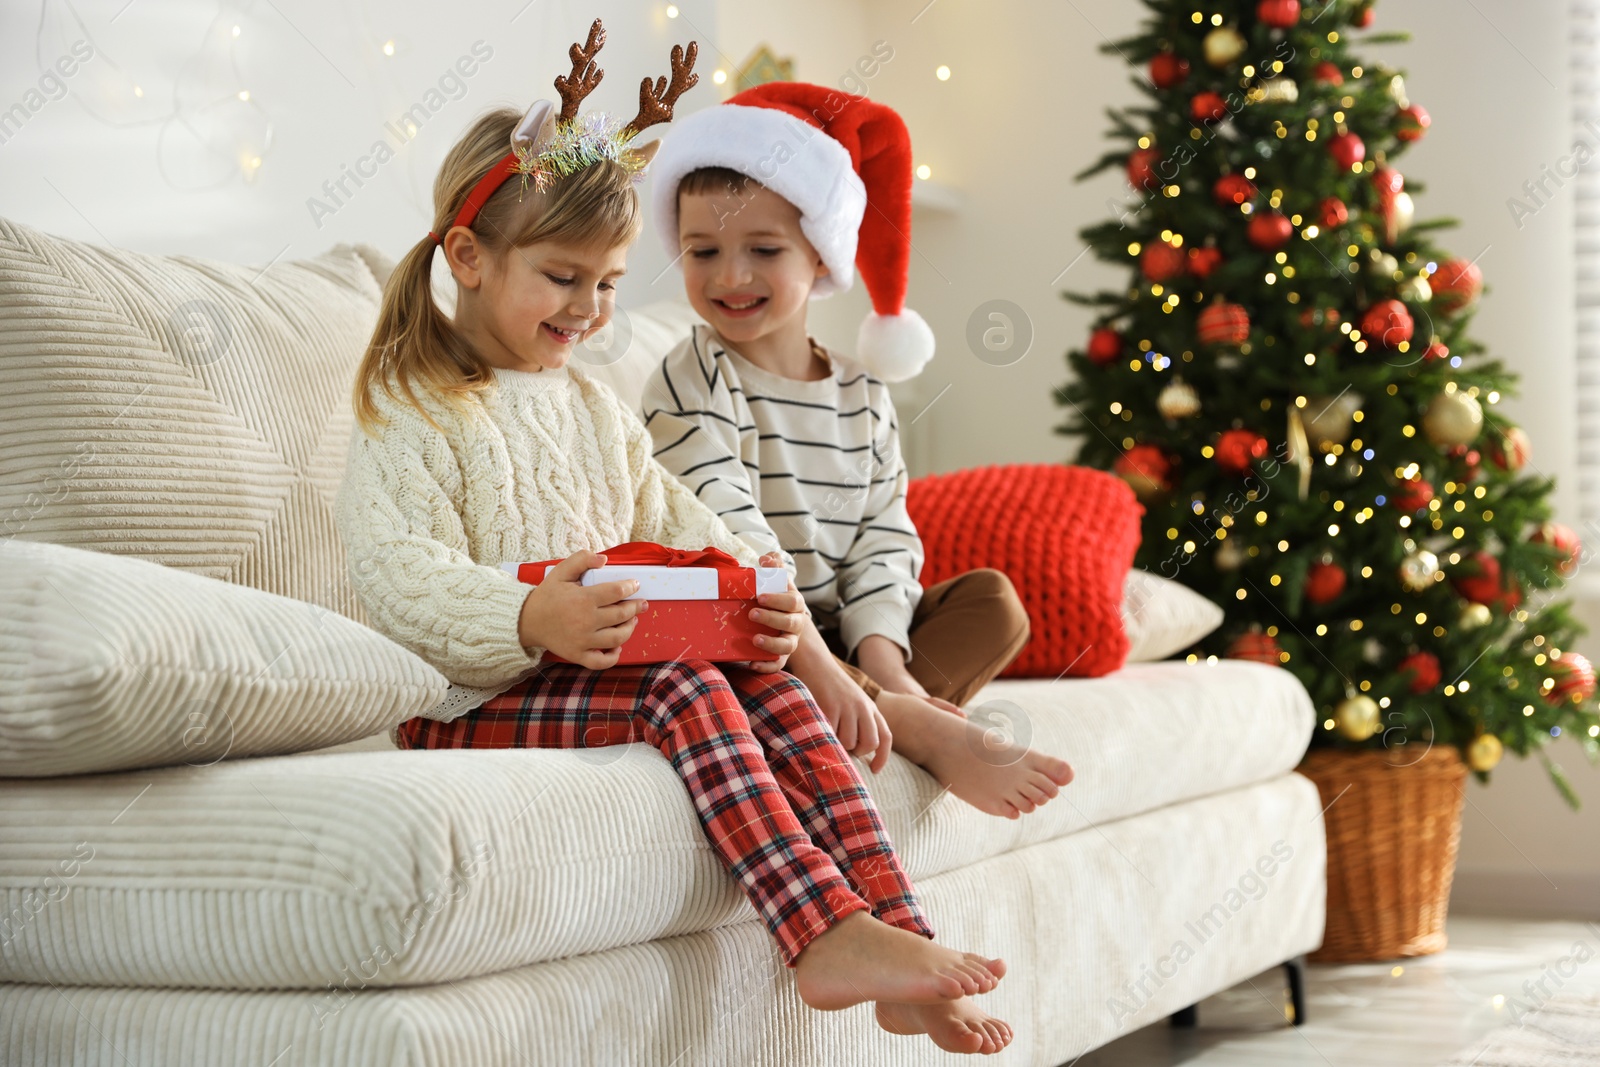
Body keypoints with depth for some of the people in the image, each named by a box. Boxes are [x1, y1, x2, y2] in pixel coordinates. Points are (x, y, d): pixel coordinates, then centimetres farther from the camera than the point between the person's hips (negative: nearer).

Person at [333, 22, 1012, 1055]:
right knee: (685, 690, -31)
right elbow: (402, 578, -17)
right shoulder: (413, 413, -4)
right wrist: (529, 620, -36)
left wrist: (755, 594, -8)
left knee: (774, 688, -19)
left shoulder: (596, 407, 21)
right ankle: (824, 933, -39)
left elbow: (677, 523, 15)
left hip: (609, 663, 7)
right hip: (474, 699, -6)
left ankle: (898, 936, -28)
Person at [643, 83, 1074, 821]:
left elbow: (884, 534, 4)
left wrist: (879, 653, -16)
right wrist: (809, 656, -33)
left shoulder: (861, 395, 10)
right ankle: (933, 735, -36)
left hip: (841, 631, 6)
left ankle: (877, 716, -30)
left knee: (994, 600, -4)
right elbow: (727, 530, -21)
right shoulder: (692, 381, -8)